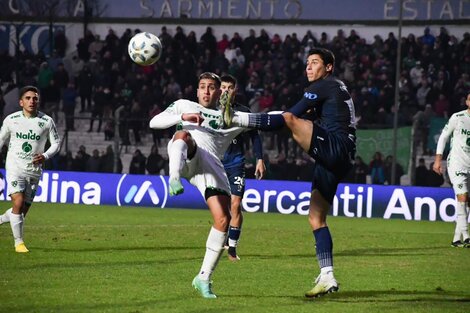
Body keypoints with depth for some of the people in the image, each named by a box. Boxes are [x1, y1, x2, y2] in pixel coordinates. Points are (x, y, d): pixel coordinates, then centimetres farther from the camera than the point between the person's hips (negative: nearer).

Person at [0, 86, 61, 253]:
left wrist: (45, 156, -13)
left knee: (23, 210, 4)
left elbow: (56, 143, 6)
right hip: (15, 168, -2)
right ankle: (19, 242, -9)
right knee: (18, 203, -19)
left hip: (34, 170, 2)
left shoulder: (47, 121, -2)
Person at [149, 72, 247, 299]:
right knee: (183, 134, -38)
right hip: (187, 158, -2)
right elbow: (154, 122, 16)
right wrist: (183, 117, 0)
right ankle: (174, 178, -65)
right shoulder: (183, 105, 30)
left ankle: (204, 278, -2)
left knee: (223, 220, -13)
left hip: (212, 168, 2)